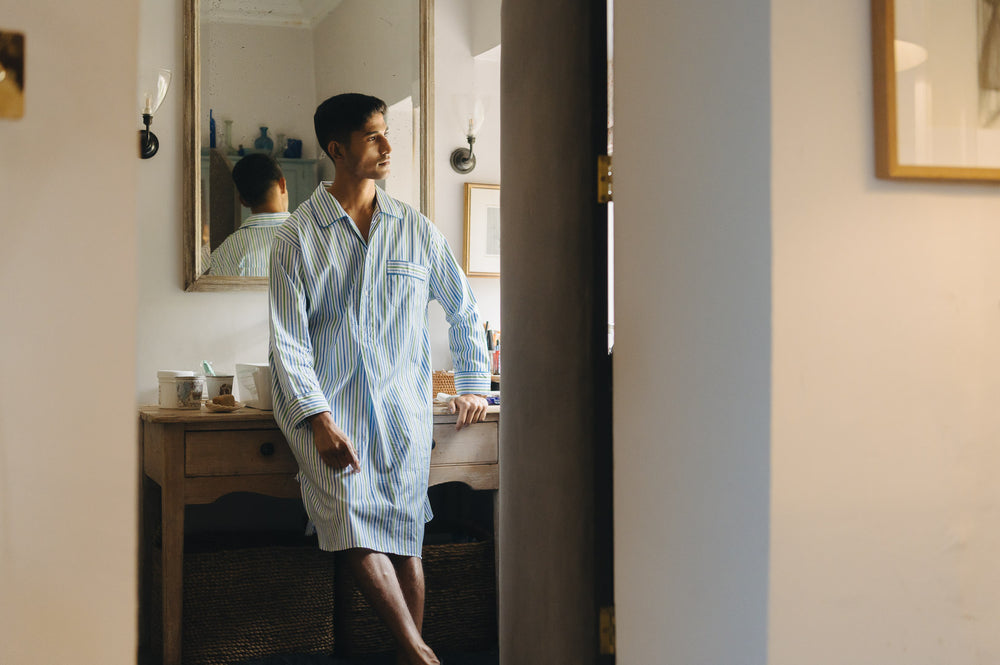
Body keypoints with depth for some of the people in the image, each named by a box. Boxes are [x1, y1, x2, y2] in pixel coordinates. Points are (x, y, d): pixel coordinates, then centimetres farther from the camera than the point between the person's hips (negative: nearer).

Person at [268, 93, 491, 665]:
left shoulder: (415, 228, 10)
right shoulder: (298, 236, 2)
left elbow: (462, 307, 22)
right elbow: (289, 339, -4)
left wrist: (474, 384, 19)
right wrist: (318, 418, -15)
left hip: (403, 403, 2)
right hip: (327, 404, -2)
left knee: (404, 539, -7)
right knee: (354, 526, -20)